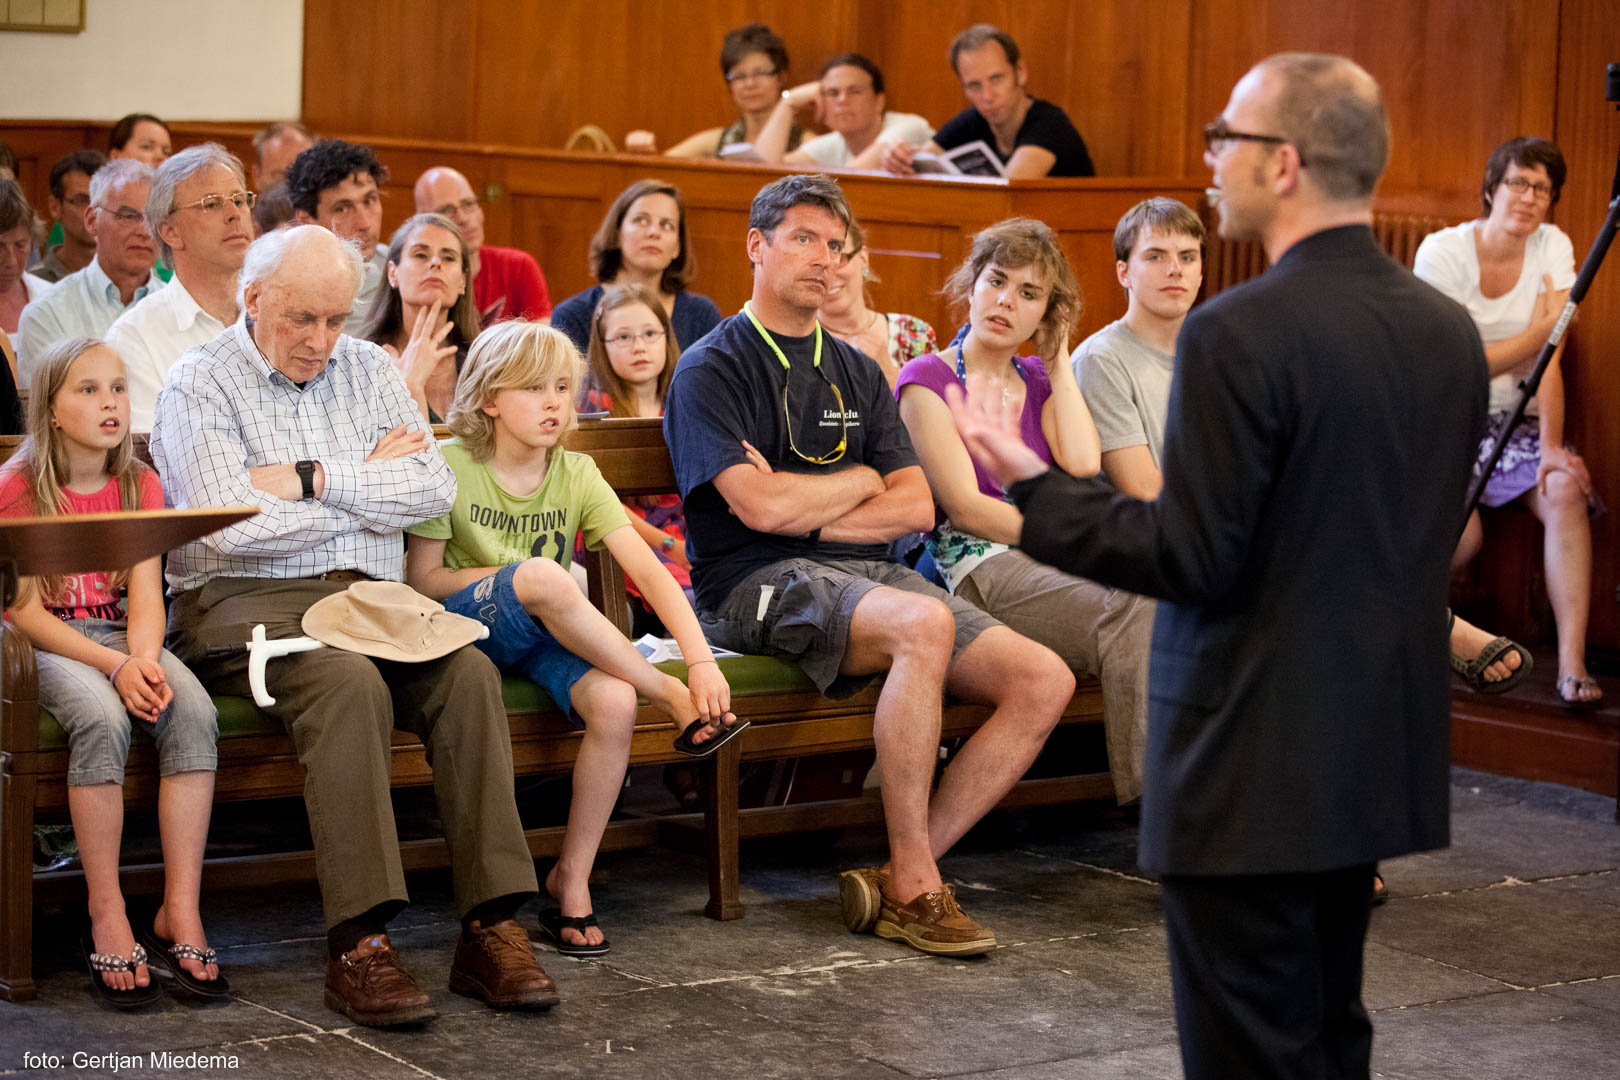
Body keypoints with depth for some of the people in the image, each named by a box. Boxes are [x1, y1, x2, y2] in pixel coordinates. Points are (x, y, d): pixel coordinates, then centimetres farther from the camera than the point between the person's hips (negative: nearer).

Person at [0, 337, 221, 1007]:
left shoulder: (139, 486, 7)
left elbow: (146, 598, 0)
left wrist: (142, 659, -22)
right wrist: (112, 666, -22)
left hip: (123, 637, 4)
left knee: (193, 711, -28)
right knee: (101, 718, -36)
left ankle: (180, 911, -25)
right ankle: (107, 917, -27)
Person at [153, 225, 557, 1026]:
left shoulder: (367, 369, 16)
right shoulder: (200, 385, 1)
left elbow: (434, 488, 2)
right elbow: (232, 529, -14)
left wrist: (314, 479, -8)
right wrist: (368, 481, -2)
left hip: (368, 596, 5)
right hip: (245, 601, -5)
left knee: (468, 671, -25)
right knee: (348, 682, -35)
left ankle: (491, 925, -27)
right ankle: (358, 945, -36)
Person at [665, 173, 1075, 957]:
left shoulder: (855, 372, 21)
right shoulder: (712, 368, 0)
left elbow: (916, 507, 11)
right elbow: (759, 507, -14)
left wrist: (807, 510, -4)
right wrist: (858, 482, 3)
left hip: (866, 571, 7)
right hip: (756, 584, -7)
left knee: (1044, 681, -12)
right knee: (924, 623, -37)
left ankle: (905, 876, -12)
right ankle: (912, 887, -28)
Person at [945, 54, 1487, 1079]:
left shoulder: (1239, 333, -19)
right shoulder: (1449, 329, 4)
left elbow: (1193, 559, -19)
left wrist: (1030, 482, -8)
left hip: (1256, 764, -8)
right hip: (1380, 752, 8)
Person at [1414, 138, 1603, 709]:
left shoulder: (1553, 247, -1)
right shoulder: (1442, 252, -11)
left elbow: (1549, 357, -10)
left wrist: (1551, 446, -20)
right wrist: (1537, 333, -11)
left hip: (1514, 421, 3)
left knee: (1565, 491, -26)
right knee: (1460, 532, -27)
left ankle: (1572, 662, -28)